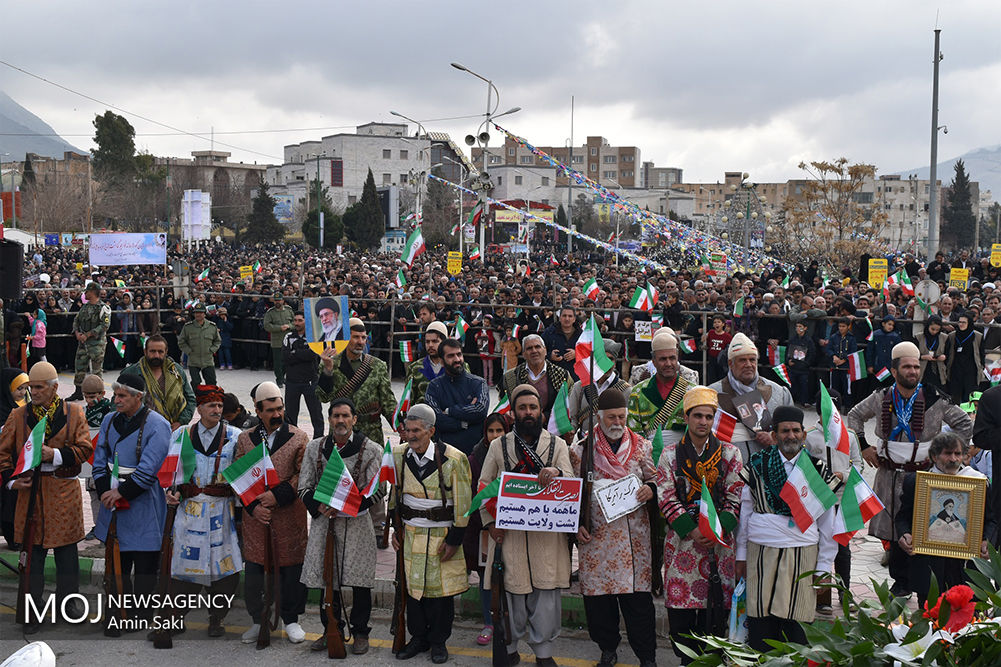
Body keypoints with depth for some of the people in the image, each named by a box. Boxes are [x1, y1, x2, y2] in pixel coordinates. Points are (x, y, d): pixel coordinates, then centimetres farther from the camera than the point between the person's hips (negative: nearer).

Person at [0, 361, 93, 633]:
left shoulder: (74, 414, 3)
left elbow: (85, 449, -2)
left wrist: (55, 454, -16)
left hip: (64, 491, -1)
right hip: (30, 489, 1)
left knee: (66, 548, 8)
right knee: (32, 550, 3)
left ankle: (68, 598, 25)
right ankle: (33, 608, 12)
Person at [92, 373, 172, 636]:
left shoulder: (157, 426, -13)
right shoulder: (110, 420, 6)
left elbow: (147, 471, -17)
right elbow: (99, 461, 9)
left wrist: (121, 492, -15)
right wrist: (106, 492, -5)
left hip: (143, 509, -6)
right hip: (113, 506, 6)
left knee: (145, 567, 3)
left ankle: (140, 618, 13)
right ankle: (115, 616, 21)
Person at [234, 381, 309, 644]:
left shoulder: (298, 437, 1)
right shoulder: (245, 438, 7)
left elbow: (303, 475, -4)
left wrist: (277, 495, -16)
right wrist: (253, 506, -7)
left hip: (289, 514, -2)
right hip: (255, 514, 2)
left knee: (291, 566, 4)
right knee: (254, 566, 3)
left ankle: (291, 620, 18)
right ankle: (258, 620, 18)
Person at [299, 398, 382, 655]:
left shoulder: (371, 450, -3)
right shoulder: (315, 448, 6)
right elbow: (304, 487, 6)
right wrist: (320, 507, -12)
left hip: (357, 523, -3)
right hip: (323, 521, 3)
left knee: (360, 579, 0)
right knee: (325, 576, 8)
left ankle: (360, 632, 15)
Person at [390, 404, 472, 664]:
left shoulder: (453, 460, -14)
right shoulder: (399, 455, 0)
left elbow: (462, 505, -9)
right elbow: (394, 496, 12)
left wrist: (454, 540, -9)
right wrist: (395, 529, 10)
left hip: (442, 534, -3)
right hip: (411, 533, 4)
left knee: (441, 588, 3)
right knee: (413, 585, 7)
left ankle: (439, 641, 18)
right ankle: (418, 637, 23)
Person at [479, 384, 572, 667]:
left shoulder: (557, 444, 10)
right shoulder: (498, 446, 10)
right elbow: (484, 485, 10)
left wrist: (557, 472, -24)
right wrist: (490, 522, -1)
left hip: (547, 530, 0)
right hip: (509, 530, 0)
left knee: (546, 592, 1)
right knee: (511, 590, 0)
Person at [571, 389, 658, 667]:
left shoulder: (642, 446, 7)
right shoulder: (581, 450, 5)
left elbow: (655, 478, 12)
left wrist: (650, 488, -10)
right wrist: (576, 525, -1)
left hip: (633, 533, 0)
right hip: (596, 534, 0)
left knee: (638, 597, -2)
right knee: (598, 596, 4)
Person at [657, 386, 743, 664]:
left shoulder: (729, 453, 7)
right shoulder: (670, 454, 6)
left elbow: (735, 498, 2)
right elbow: (666, 498, -1)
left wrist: (719, 529, -12)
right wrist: (691, 529, -11)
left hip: (720, 538, 0)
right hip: (682, 538, 0)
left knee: (716, 604, 0)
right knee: (680, 602, 0)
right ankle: (687, 659, 12)